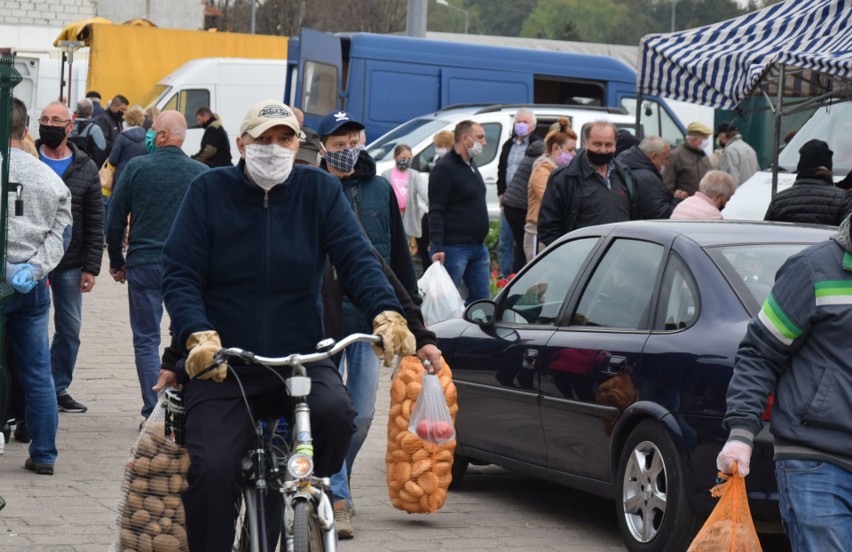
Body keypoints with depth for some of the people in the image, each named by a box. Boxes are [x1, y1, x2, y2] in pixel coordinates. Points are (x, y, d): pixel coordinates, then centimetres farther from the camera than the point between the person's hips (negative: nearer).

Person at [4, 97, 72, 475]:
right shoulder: (50, 177, 9)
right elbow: (60, 234, 5)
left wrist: (12, 272, -9)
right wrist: (34, 269, -4)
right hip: (35, 287, 5)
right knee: (37, 373, 10)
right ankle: (44, 454, 12)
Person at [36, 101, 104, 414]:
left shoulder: (85, 169, 5)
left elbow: (95, 223, 6)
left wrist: (91, 268, -1)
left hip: (71, 265, 3)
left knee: (70, 328, 8)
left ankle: (59, 388, 20)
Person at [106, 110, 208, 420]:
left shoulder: (136, 167, -3)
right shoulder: (202, 173, 1)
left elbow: (115, 220, 0)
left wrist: (116, 262, 12)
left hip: (144, 264, -1)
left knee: (146, 340, 5)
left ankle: (153, 413, 0)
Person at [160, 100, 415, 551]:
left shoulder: (320, 191, 5)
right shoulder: (209, 191, 1)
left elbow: (357, 260, -4)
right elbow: (179, 274, -4)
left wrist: (387, 314, -23)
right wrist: (199, 336, -22)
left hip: (301, 359, 1)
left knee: (334, 412, -29)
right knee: (212, 470, -20)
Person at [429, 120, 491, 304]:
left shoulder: (471, 164, 16)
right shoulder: (445, 168, -12)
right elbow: (436, 212, -17)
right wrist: (437, 247, -24)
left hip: (478, 247, 9)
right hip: (454, 249, -9)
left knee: (481, 299, 9)